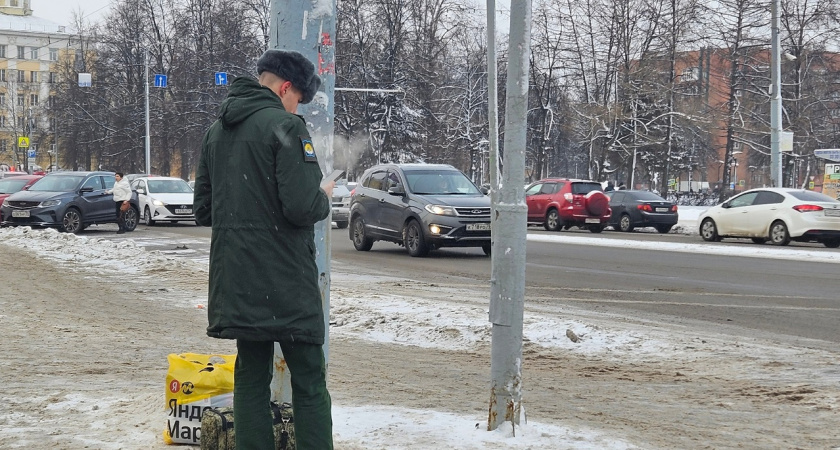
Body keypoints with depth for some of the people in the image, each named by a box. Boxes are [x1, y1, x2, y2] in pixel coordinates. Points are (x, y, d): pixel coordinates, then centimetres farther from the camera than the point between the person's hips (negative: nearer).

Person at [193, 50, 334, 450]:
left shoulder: (216, 130, 13)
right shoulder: (285, 125, -12)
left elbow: (203, 210, 17)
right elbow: (301, 207, -20)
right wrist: (324, 197, -1)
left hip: (236, 282, 7)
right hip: (285, 282, -7)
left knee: (251, 379, 11)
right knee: (309, 383, 0)